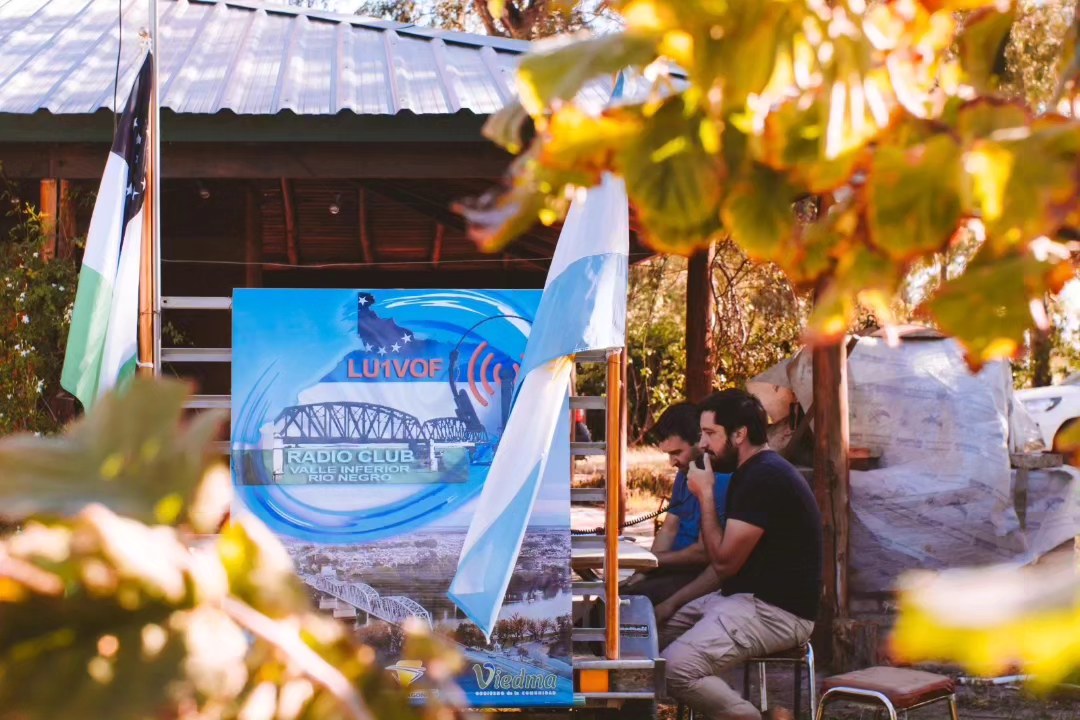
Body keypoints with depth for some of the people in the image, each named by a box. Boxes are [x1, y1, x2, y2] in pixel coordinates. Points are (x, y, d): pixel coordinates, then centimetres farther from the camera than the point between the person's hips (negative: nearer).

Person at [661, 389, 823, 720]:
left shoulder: (765, 479, -19)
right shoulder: (753, 472, 15)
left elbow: (724, 562, -19)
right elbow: (728, 561, 19)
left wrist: (706, 495, -9)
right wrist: (673, 601, 13)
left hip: (775, 613, -11)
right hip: (746, 598, 11)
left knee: (675, 668, -25)